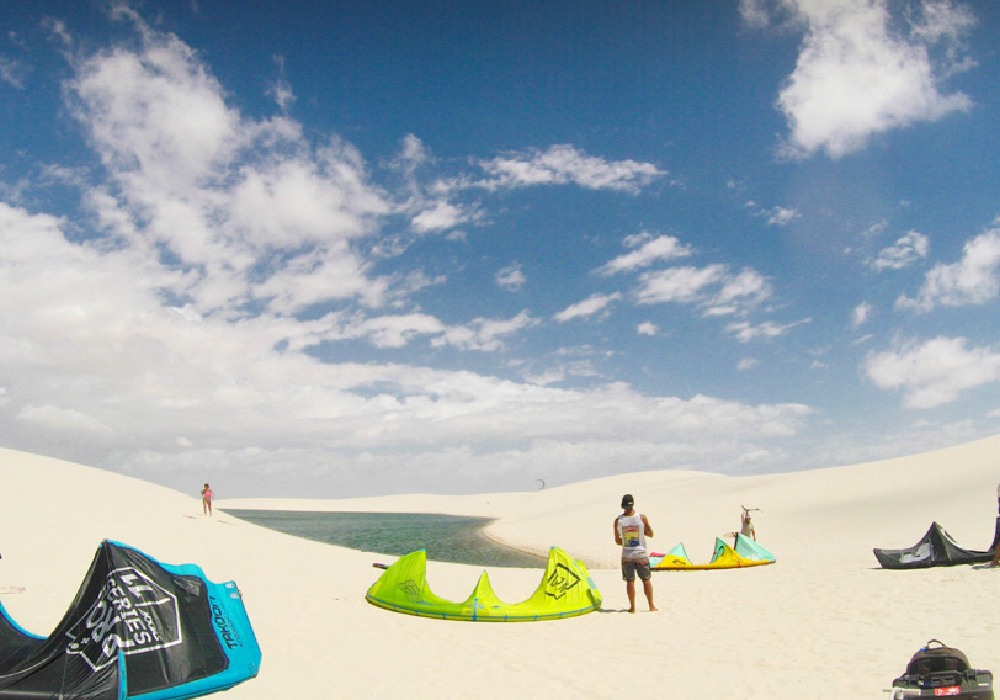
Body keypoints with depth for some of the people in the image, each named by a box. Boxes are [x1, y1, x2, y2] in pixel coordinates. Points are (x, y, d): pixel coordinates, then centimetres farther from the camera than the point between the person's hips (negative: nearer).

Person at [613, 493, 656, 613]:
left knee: (630, 581, 7)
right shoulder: (642, 518, -9)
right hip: (641, 554, 0)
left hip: (626, 555, 0)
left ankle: (632, 607, 9)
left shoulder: (618, 520, -7)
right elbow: (650, 534, 4)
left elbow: (617, 541, 1)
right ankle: (651, 606, 14)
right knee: (646, 580, 10)